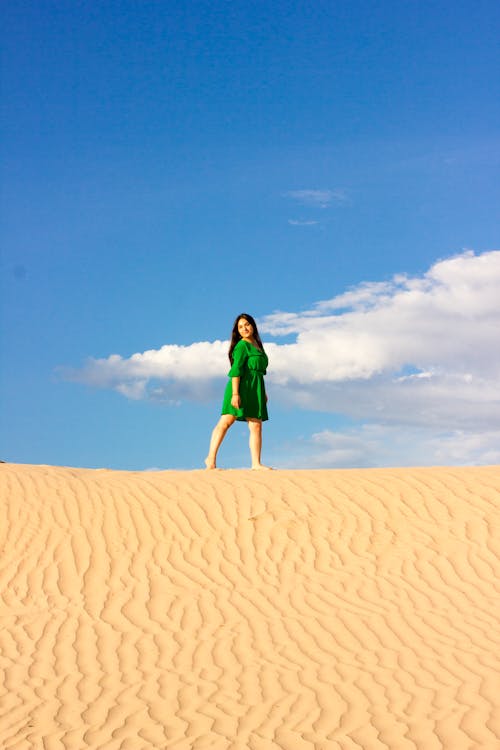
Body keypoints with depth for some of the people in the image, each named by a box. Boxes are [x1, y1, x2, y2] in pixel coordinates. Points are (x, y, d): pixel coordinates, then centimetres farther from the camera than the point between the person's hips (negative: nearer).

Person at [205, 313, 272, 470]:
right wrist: (235, 393, -22)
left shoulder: (257, 345, 19)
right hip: (242, 385, -8)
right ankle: (211, 459, -7)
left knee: (256, 426, 1)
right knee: (227, 421, -7)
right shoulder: (241, 346, -6)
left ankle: (256, 464, -1)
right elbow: (236, 370, -14)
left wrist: (263, 393, 22)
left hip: (255, 389, 8)